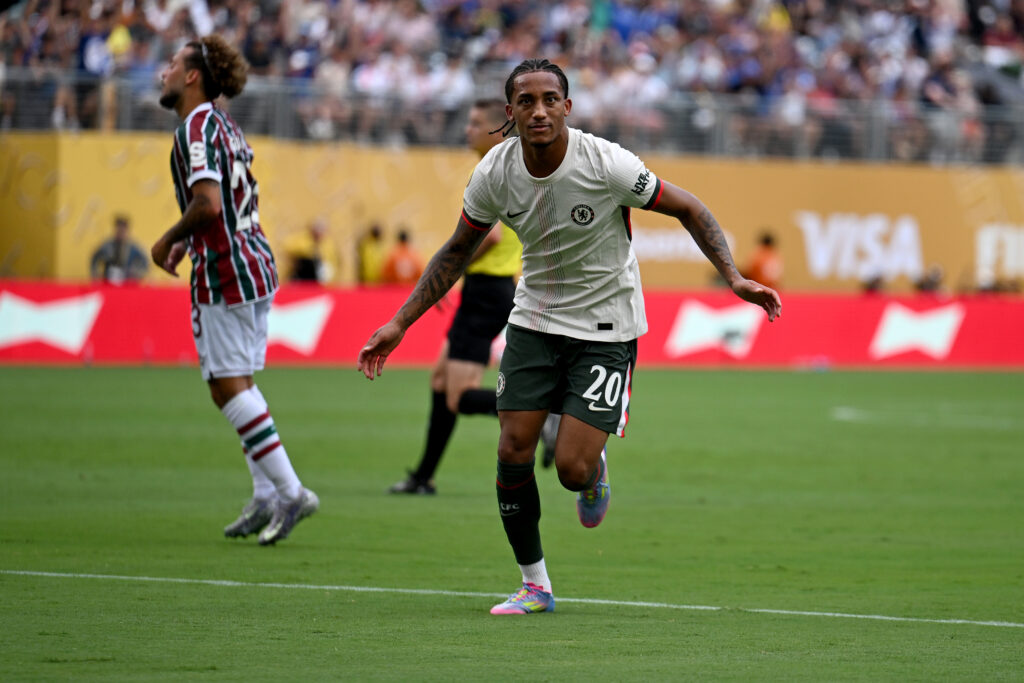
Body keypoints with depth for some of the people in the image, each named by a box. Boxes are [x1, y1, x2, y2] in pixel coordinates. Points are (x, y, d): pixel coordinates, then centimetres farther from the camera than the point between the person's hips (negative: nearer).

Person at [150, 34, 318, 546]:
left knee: (228, 387, -7)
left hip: (225, 273, -10)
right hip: (254, 264, 10)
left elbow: (208, 203, -27)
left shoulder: (196, 128, -14)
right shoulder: (225, 125, 17)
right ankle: (266, 496, 13)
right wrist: (187, 242, 19)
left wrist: (169, 239, -12)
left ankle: (291, 491, -10)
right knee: (237, 385, 14)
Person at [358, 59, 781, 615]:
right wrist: (400, 323, 2)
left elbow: (687, 209, -9)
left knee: (572, 469, -13)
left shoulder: (605, 163, -22)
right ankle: (534, 584, 13)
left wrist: (733, 277, -20)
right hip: (535, 319, 3)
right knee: (513, 453, -6)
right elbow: (458, 251, 6)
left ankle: (595, 469, 26)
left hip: (605, 326, -3)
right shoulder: (494, 173, -11)